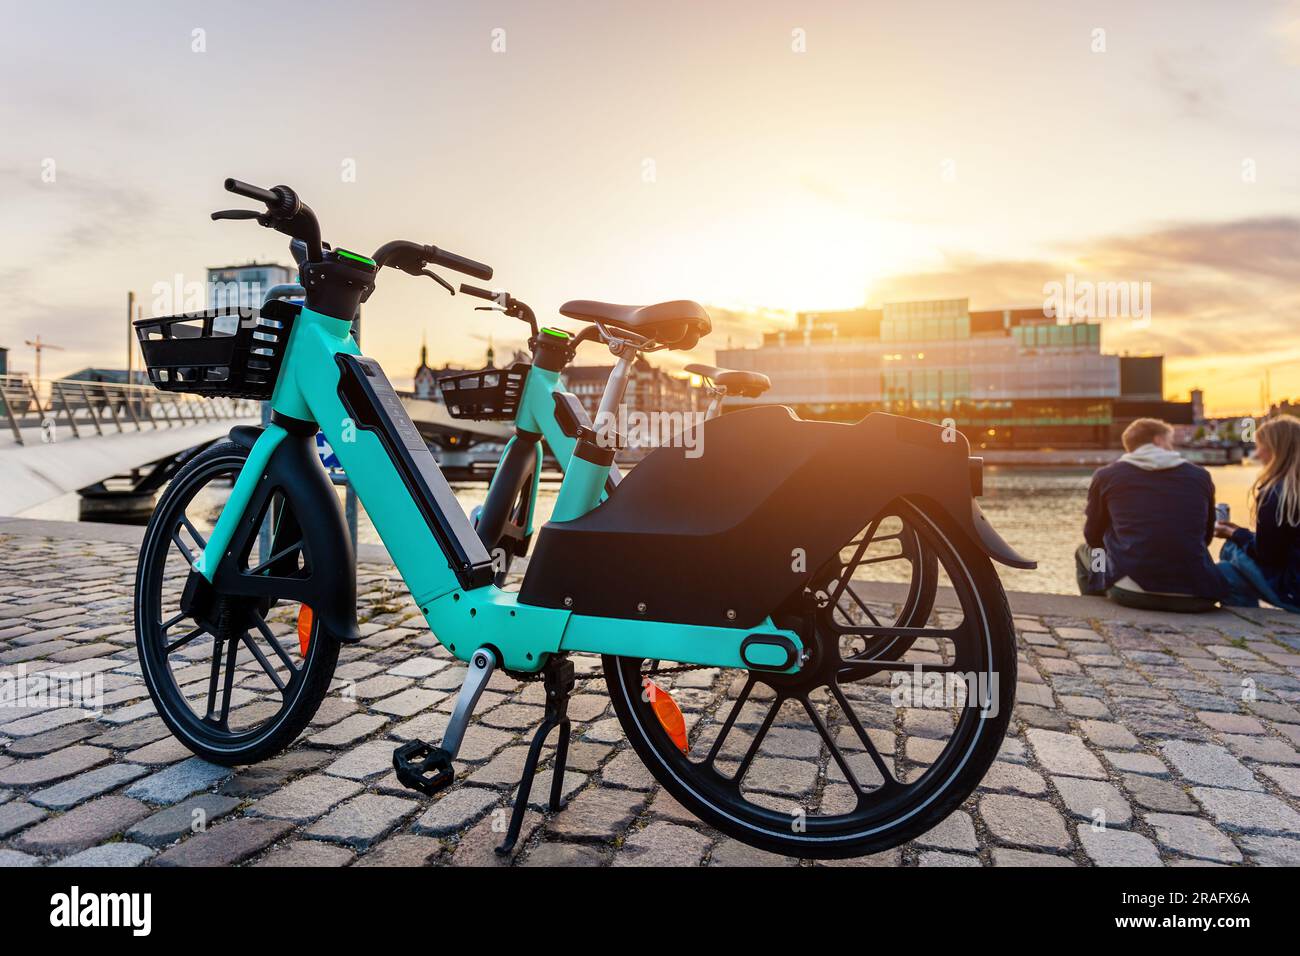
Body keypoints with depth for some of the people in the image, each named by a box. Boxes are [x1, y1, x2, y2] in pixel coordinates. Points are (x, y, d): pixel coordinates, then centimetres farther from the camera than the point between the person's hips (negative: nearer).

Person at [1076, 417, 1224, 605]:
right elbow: (1206, 537, 23)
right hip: (1195, 596, 2)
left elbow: (1093, 538, 15)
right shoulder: (1200, 476, 11)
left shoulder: (1106, 475, 6)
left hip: (1131, 591, -2)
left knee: (1085, 552, 29)